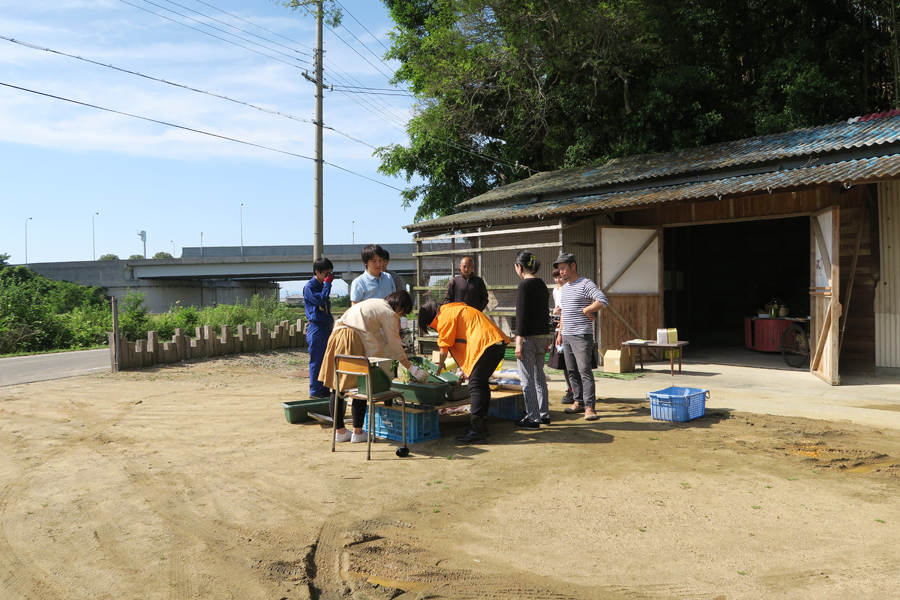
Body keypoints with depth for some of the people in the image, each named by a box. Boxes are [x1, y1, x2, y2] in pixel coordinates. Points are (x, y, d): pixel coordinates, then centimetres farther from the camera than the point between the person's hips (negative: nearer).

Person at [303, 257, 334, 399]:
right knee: (316, 361, -4)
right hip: (316, 327, -9)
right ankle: (315, 391, 1)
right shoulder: (310, 286, -9)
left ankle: (324, 389, 18)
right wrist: (327, 283, -14)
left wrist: (331, 322, 13)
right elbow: (320, 299, -23)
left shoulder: (323, 285, 17)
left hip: (326, 327, 9)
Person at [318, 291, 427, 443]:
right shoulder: (389, 314, 0)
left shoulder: (376, 303, 26)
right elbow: (395, 348, 0)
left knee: (337, 388, 9)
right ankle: (357, 433, 6)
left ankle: (340, 431, 15)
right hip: (353, 341, -9)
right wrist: (413, 369, 7)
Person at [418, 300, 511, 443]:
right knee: (482, 383, 16)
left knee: (475, 386, -8)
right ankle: (482, 426, 21)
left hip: (484, 344, -10)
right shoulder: (455, 309, 27)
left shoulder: (445, 316, -2)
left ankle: (477, 431, -10)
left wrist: (441, 364, 21)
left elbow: (444, 346, 3)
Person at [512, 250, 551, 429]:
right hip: (542, 335, 8)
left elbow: (522, 315, -17)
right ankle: (544, 414, 23)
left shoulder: (525, 284, -13)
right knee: (539, 376, 16)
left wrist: (519, 342, -15)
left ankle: (532, 418, 3)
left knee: (527, 378, -1)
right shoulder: (542, 284, 11)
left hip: (529, 336, -8)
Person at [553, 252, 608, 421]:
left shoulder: (586, 284, -8)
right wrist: (560, 333, 24)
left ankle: (589, 407, -12)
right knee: (573, 371, 10)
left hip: (582, 336, -8)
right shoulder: (564, 288, 19)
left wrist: (586, 310, -14)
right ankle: (579, 402, 18)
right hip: (567, 336, 9)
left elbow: (603, 301, -22)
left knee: (585, 371, -11)